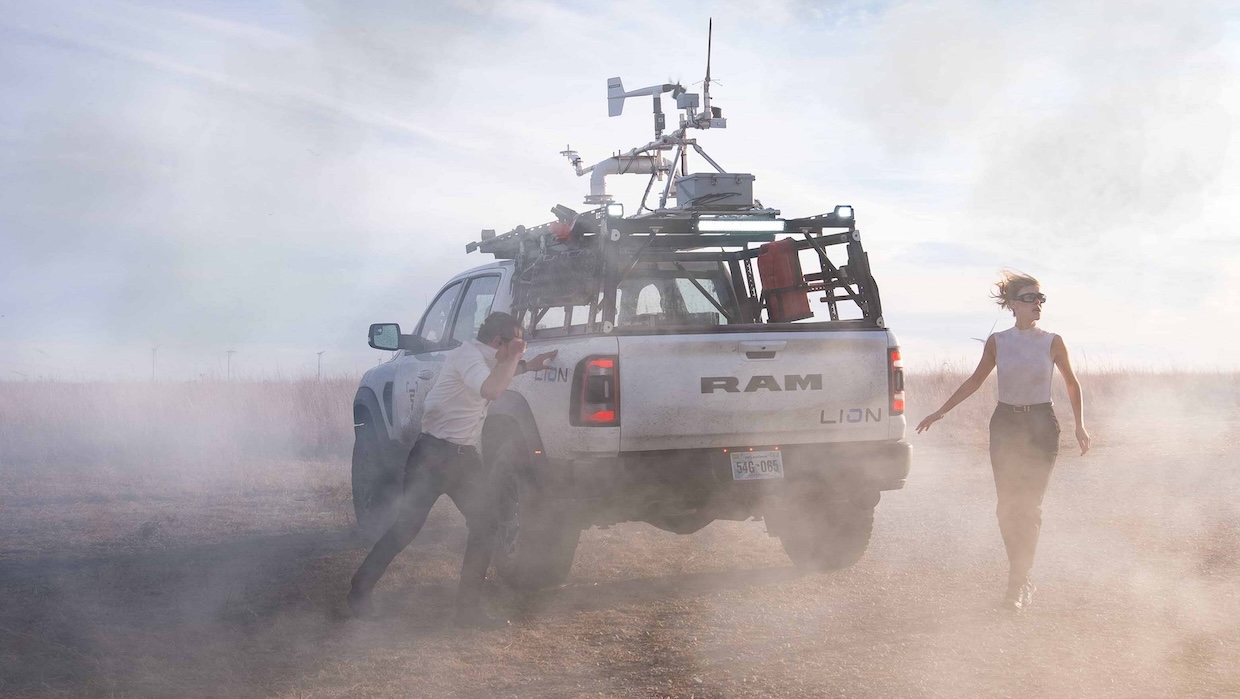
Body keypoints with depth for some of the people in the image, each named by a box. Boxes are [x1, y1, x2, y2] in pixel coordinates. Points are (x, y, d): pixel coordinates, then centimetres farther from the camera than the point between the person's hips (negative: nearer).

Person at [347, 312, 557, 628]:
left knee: (485, 525, -1)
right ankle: (359, 592, 11)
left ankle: (470, 609, 3)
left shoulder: (485, 359, 13)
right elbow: (491, 388, -34)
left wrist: (526, 366, 26)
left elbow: (497, 375, 40)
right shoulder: (467, 355, -16)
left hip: (463, 456, 9)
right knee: (406, 526, -5)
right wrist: (514, 357, -21)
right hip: (434, 453, -9)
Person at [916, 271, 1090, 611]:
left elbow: (1072, 384, 9)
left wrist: (1080, 426, 3)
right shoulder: (997, 342, 2)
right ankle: (1022, 579, 15)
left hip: (1041, 426, -2)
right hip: (1005, 424, 2)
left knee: (1029, 506, -6)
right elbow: (975, 381, 13)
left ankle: (1017, 584, -1)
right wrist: (940, 412, 12)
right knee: (1008, 505, 1)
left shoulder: (1052, 342, -1)